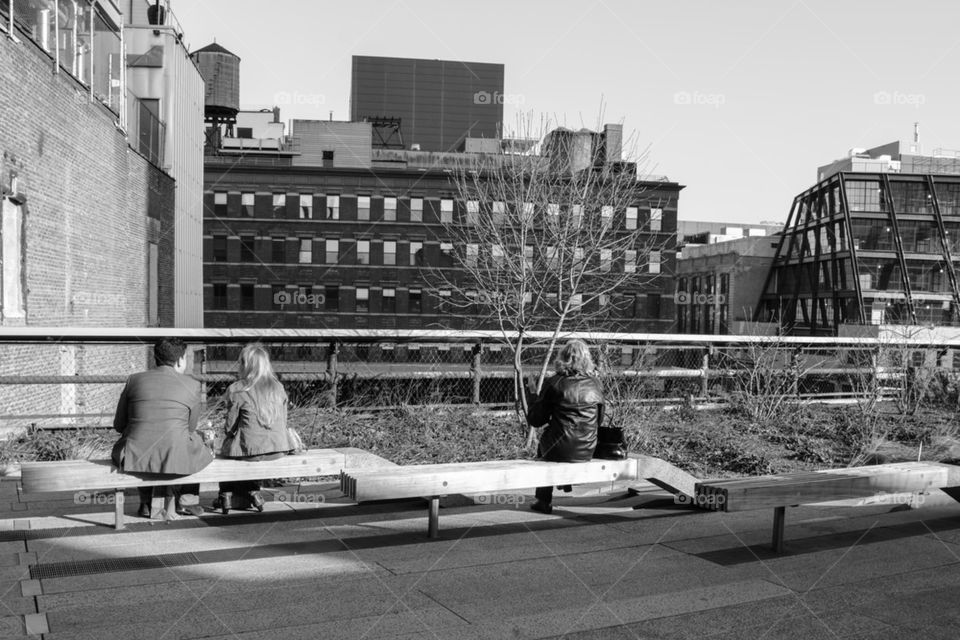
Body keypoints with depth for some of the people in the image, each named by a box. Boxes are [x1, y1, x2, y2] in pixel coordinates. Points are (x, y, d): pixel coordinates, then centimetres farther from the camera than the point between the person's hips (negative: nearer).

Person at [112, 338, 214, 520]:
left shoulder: (134, 380, 6)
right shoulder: (192, 385, 1)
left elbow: (118, 425, 12)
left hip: (136, 458, 3)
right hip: (175, 460, -2)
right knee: (197, 436, 30)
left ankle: (146, 503, 37)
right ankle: (172, 499, 30)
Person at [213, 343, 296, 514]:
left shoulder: (237, 390, -10)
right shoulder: (278, 387, 3)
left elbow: (231, 427, -4)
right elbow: (283, 422, 9)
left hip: (251, 449, -4)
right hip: (279, 449, 5)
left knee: (227, 447, 27)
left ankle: (226, 496, 31)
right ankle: (252, 492, 33)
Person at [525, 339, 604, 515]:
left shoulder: (553, 383, -10)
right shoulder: (595, 383, 0)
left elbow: (535, 420, -6)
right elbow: (599, 420, 11)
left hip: (559, 450, -3)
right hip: (587, 451, 4)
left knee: (543, 446, 31)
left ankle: (544, 501, 35)